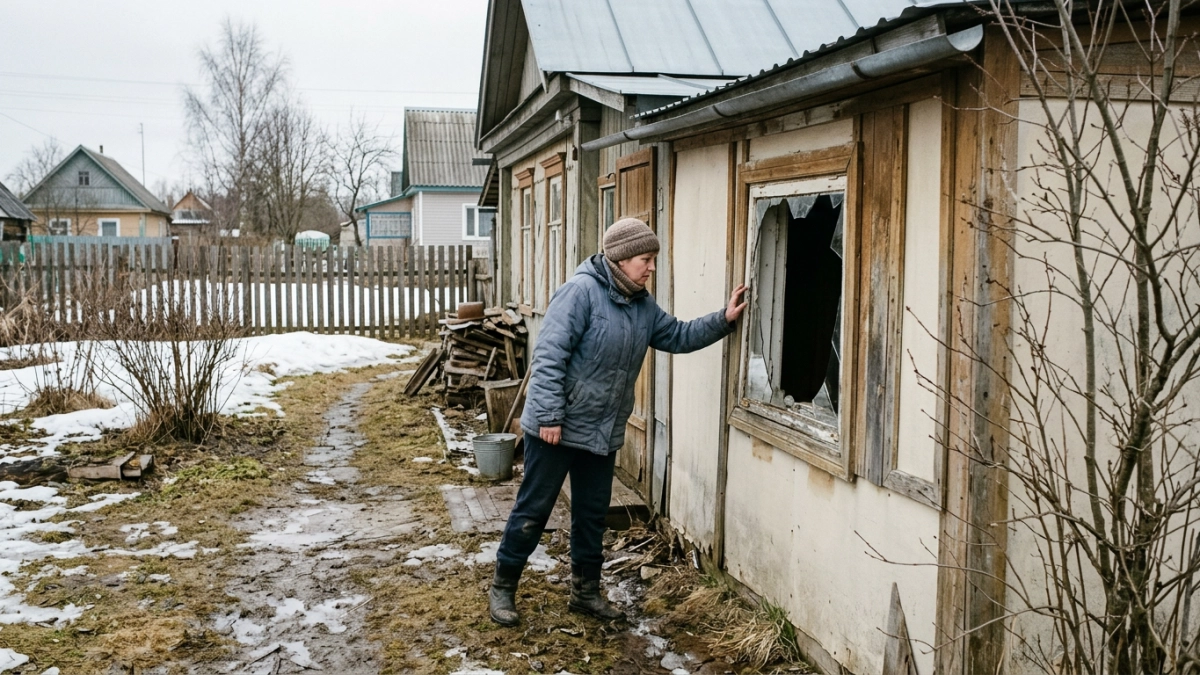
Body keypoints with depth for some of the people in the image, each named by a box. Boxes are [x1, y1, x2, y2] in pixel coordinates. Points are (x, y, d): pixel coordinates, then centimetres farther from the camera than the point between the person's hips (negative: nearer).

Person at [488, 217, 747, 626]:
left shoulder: (642, 306, 9)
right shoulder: (582, 291, -18)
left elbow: (679, 336, 18)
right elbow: (549, 354, -22)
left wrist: (723, 320, 6)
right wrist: (549, 415, -23)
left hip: (603, 433, 8)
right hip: (556, 428, -8)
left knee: (592, 515, 16)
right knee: (533, 510, 3)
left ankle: (586, 591, 31)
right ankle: (502, 587, 19)